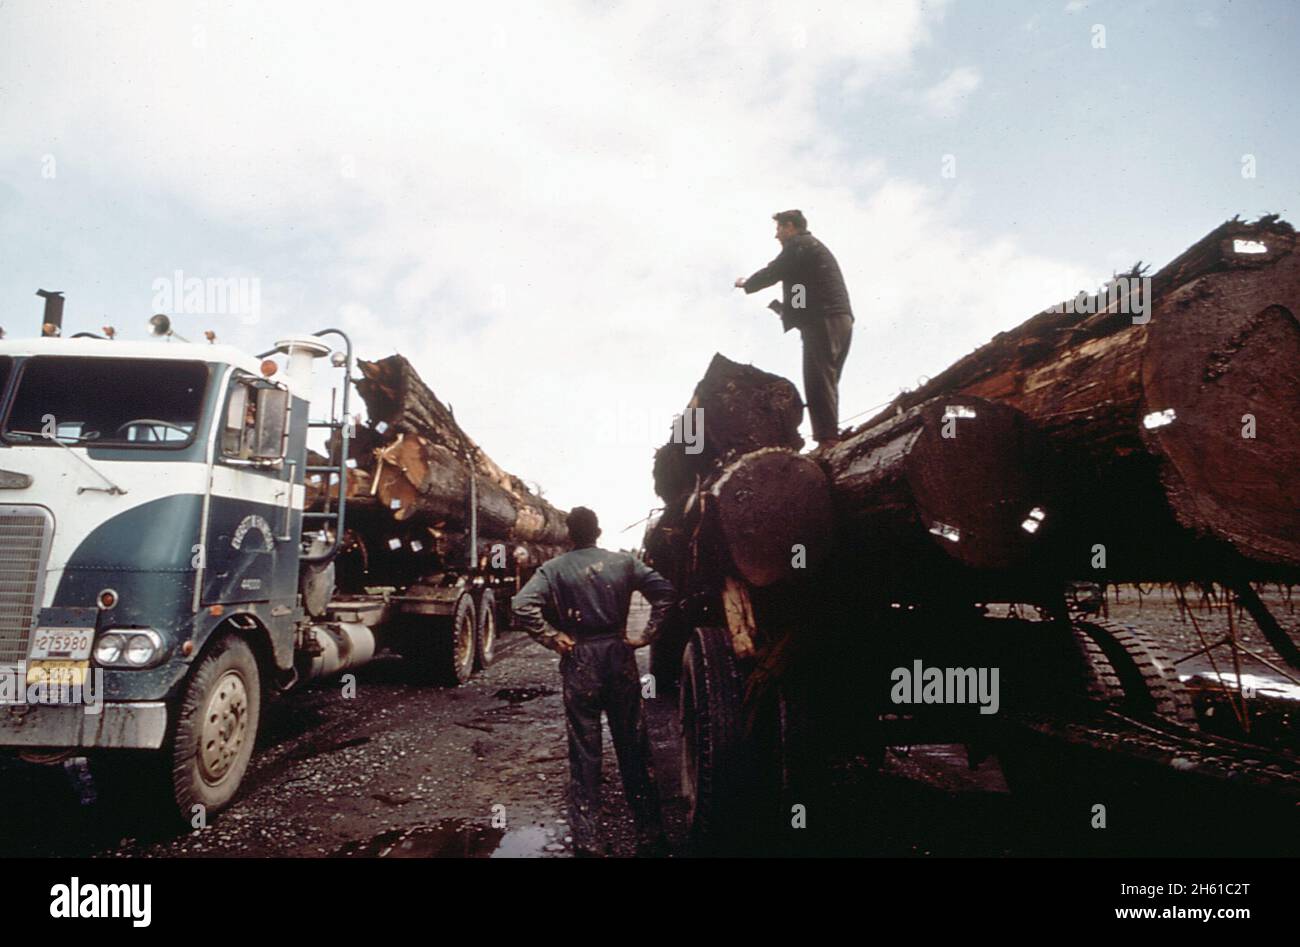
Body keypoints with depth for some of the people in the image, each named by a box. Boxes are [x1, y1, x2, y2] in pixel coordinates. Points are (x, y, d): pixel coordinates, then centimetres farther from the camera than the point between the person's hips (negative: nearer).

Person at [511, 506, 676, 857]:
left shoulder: (554, 568, -3)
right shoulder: (623, 562, 1)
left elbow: (522, 605, -17)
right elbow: (664, 590, -6)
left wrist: (553, 638, -9)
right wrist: (648, 635, -3)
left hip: (580, 660, -1)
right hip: (619, 655, 2)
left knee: (584, 752, 6)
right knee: (634, 747, 10)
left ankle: (586, 840, 10)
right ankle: (651, 834, 18)